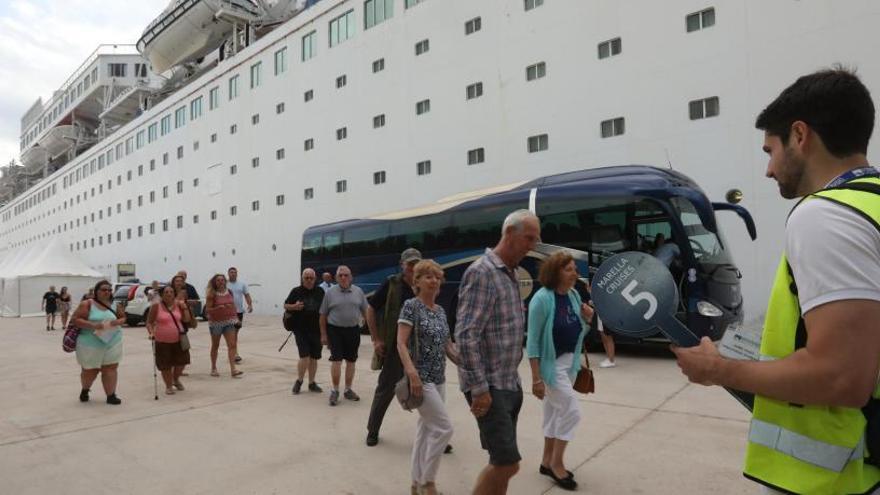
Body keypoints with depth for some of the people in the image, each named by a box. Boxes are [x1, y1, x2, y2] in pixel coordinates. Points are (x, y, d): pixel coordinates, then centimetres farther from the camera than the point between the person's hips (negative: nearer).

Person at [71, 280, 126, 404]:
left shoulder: (115, 305, 4)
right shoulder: (87, 304, -7)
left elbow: (123, 317, 13)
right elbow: (75, 319, -10)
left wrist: (118, 321, -10)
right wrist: (93, 325, -23)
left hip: (112, 342, 3)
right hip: (90, 344, -2)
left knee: (110, 368, 1)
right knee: (90, 370, 10)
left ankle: (111, 395, 10)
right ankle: (85, 390, 41)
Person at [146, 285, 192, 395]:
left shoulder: (178, 304, 2)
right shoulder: (156, 306, -7)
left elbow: (187, 320, 4)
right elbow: (149, 322, -3)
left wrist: (184, 307, -7)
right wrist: (151, 332, -19)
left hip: (179, 340, 3)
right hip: (162, 341, -3)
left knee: (181, 361, 7)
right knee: (166, 366, 5)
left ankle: (176, 379, 36)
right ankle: (168, 386, 25)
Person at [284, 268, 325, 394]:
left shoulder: (320, 291, 6)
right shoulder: (296, 291, -1)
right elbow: (286, 305, 5)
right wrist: (294, 306, -16)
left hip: (316, 330, 3)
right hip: (301, 330, -3)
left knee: (314, 358, 9)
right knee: (304, 357, -10)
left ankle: (312, 383, 24)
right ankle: (299, 381, 12)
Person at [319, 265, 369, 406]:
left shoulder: (358, 291, 4)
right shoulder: (330, 292, -2)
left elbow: (365, 312, 8)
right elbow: (323, 315, 2)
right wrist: (323, 334, 0)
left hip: (353, 330, 3)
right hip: (335, 330, -3)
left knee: (351, 361, 10)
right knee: (336, 360, -6)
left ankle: (348, 390, 24)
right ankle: (334, 391, 8)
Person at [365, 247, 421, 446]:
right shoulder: (392, 284, -6)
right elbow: (371, 309, 0)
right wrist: (376, 340, -4)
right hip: (394, 348, -2)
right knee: (385, 390, 10)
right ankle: (373, 430, 30)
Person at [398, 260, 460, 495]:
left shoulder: (440, 310, 11)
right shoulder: (411, 305, -10)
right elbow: (401, 344, -17)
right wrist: (412, 373, -28)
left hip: (439, 378, 8)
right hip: (421, 378, -7)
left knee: (427, 428, 14)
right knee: (444, 428, -8)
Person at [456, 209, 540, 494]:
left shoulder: (511, 275, 12)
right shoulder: (482, 272, -17)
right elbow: (466, 335, -22)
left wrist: (512, 378, 16)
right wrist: (479, 388, -21)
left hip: (510, 384, 9)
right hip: (489, 386, -9)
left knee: (502, 462, 15)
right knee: (507, 463, -6)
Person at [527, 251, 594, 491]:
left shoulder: (574, 296, 2)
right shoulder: (542, 298, -20)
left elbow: (578, 332, 13)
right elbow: (533, 340, -19)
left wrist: (586, 319, -9)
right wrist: (536, 378, -20)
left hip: (569, 361, 7)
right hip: (551, 363, -7)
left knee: (555, 412, 16)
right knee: (571, 411, -4)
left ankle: (547, 462, 31)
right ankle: (557, 464, 15)